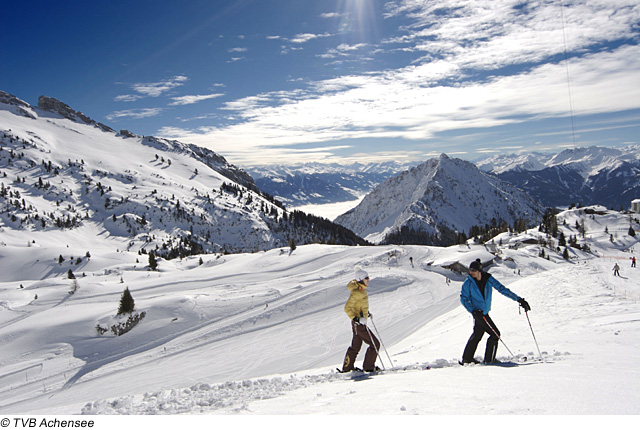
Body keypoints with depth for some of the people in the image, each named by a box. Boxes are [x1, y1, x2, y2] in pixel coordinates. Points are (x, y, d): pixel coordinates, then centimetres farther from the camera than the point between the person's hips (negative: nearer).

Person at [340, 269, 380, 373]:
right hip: (359, 324, -10)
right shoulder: (356, 292, -22)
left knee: (355, 347, 19)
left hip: (359, 322, 10)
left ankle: (347, 367, 29)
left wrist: (366, 312, 22)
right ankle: (368, 367, 8)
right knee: (375, 344, -2)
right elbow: (347, 308, -23)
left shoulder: (362, 289, 7)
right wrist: (356, 319, -29)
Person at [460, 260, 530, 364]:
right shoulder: (468, 283, -13)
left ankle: (467, 358, 30)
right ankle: (489, 359, 4)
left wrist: (519, 299, -9)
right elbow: (464, 299, -8)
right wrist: (473, 311, -22)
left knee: (477, 334, 17)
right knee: (495, 334, -8)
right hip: (478, 313, -6)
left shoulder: (488, 279, -5)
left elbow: (502, 289, -4)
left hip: (484, 312, 6)